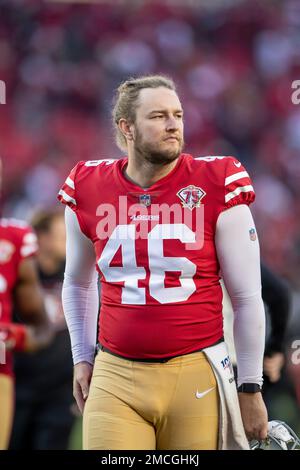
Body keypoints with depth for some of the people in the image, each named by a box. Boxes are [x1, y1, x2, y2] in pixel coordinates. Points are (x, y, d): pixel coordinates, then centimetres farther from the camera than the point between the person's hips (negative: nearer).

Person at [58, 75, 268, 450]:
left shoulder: (217, 187, -3)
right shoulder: (88, 191, 4)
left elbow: (247, 297, 2)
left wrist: (250, 387, 3)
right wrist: (81, 358, 19)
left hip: (196, 377, -2)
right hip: (115, 380, 2)